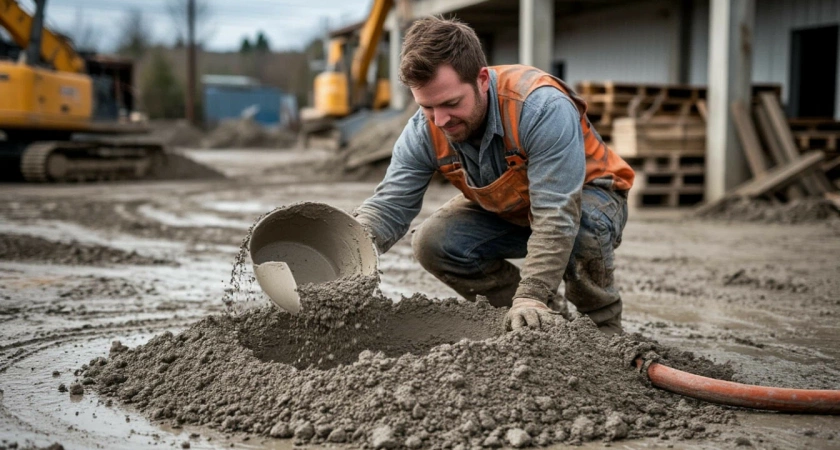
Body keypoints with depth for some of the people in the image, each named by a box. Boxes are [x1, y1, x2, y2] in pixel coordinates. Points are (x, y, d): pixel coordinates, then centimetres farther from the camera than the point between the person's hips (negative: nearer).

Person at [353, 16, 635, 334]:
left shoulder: (543, 108, -38)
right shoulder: (423, 132, -21)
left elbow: (557, 214, -42)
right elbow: (389, 204, -22)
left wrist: (531, 297, -49)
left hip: (586, 195, -5)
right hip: (503, 211, 5)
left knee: (582, 233, -39)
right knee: (431, 243, -17)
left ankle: (603, 324, -7)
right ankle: (547, 313, -1)